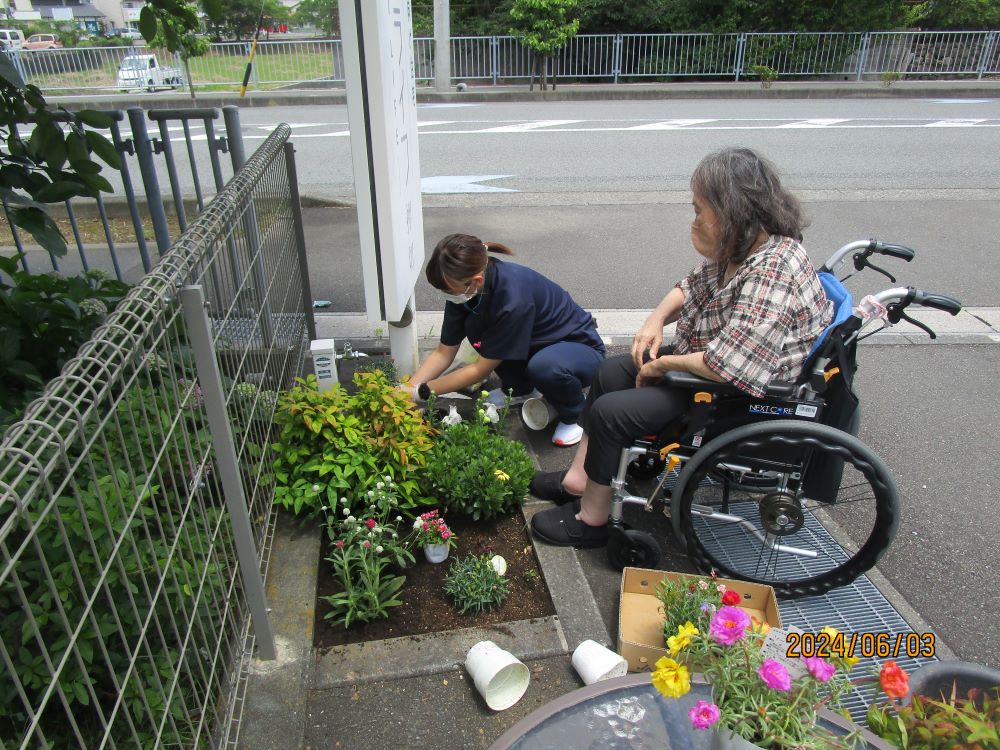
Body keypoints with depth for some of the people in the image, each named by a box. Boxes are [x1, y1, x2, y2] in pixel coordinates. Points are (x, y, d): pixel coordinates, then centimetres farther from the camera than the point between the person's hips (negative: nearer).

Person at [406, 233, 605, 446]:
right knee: (475, 325, -15)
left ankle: (574, 414, -6)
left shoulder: (513, 297, -36)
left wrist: (421, 391, -20)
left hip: (581, 348, -7)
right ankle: (518, 389, 8)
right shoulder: (467, 289, -15)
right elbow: (444, 352, -6)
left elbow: (481, 370, -25)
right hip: (538, 344, 7)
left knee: (544, 367, -39)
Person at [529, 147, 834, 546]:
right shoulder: (735, 249, -2)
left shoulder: (770, 275, -32)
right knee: (611, 372, 11)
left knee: (610, 411, -14)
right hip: (705, 359, 10)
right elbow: (690, 288, 16)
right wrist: (657, 319, -3)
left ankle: (591, 520, 7)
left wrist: (664, 364, -21)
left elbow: (726, 367, -37)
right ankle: (578, 479, 21)